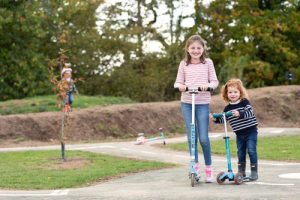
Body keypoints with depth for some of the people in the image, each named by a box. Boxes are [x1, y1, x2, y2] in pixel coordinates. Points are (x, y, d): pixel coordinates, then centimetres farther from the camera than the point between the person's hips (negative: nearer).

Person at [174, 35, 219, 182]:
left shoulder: (208, 62, 4)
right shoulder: (184, 64, 7)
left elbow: (215, 81, 3)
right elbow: (178, 82, 7)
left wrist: (208, 85, -18)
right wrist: (180, 86, -16)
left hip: (203, 103, -2)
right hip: (186, 103, 2)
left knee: (203, 137, -6)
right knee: (191, 136, 2)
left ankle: (208, 168, 8)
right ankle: (195, 165, 15)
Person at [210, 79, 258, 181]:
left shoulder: (245, 102, -9)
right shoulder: (227, 108, 2)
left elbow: (249, 112, -22)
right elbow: (223, 119, 7)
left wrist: (240, 114, -36)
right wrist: (215, 119, -11)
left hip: (251, 131, -5)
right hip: (239, 134, 5)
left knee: (251, 150, -9)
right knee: (240, 152, 10)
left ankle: (254, 172, -4)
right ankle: (241, 172, 20)